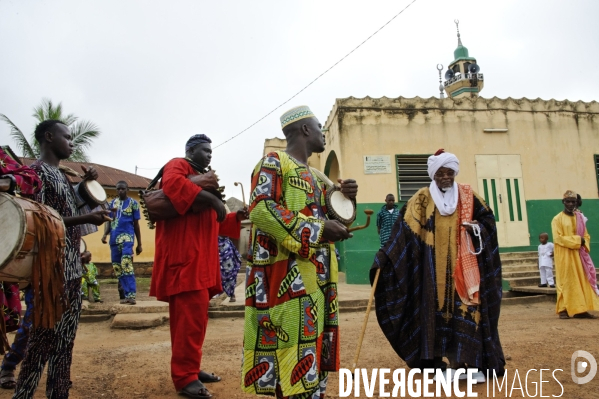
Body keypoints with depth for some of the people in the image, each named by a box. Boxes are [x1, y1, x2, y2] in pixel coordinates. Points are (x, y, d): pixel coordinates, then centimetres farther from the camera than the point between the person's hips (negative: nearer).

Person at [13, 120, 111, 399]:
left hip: (72, 270, 9)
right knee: (42, 341, -2)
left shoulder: (61, 175, 17)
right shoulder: (36, 171, -9)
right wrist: (85, 219, -24)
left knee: (65, 340, 14)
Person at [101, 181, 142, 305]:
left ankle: (131, 295, -25)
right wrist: (105, 234, -8)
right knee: (117, 267, 6)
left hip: (127, 237, -5)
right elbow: (108, 221, 13)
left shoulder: (133, 203, 3)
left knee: (126, 263, -22)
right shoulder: (112, 203, 14)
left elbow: (136, 224, 5)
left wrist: (139, 244, 5)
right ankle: (126, 295, 14)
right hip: (114, 238, 5)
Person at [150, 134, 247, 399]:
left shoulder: (204, 177, 28)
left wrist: (237, 217, 14)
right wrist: (210, 197, -24)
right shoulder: (178, 166, 1)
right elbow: (171, 183, -26)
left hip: (200, 256, 9)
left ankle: (189, 369, 20)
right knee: (193, 314, -13)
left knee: (191, 314, 12)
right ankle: (185, 378, -6)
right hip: (184, 255, -9)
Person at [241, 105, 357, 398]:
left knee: (312, 347, 13)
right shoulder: (274, 162, -4)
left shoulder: (313, 175, 23)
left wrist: (344, 199, 6)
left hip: (317, 274, 9)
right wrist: (317, 230, -22)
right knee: (295, 350, -7)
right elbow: (261, 208, -19)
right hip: (287, 273, -9)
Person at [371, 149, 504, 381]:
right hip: (434, 267, -1)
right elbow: (404, 228, -9)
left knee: (468, 307, -1)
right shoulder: (422, 198, 0)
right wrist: (385, 253, -20)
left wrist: (476, 228, -10)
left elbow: (487, 219, 14)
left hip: (463, 264, 1)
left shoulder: (468, 195, 6)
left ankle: (472, 361, 9)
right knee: (436, 307, 2)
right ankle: (436, 361, 10)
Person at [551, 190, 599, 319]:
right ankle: (563, 310, 0)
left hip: (579, 254, 6)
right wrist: (576, 240, -17)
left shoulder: (580, 217, 12)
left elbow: (586, 235, 13)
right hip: (565, 255, -6)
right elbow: (558, 238, -14)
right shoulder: (557, 219, -6)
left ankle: (581, 310, 8)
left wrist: (583, 243, -8)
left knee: (582, 280, 4)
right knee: (566, 281, -3)